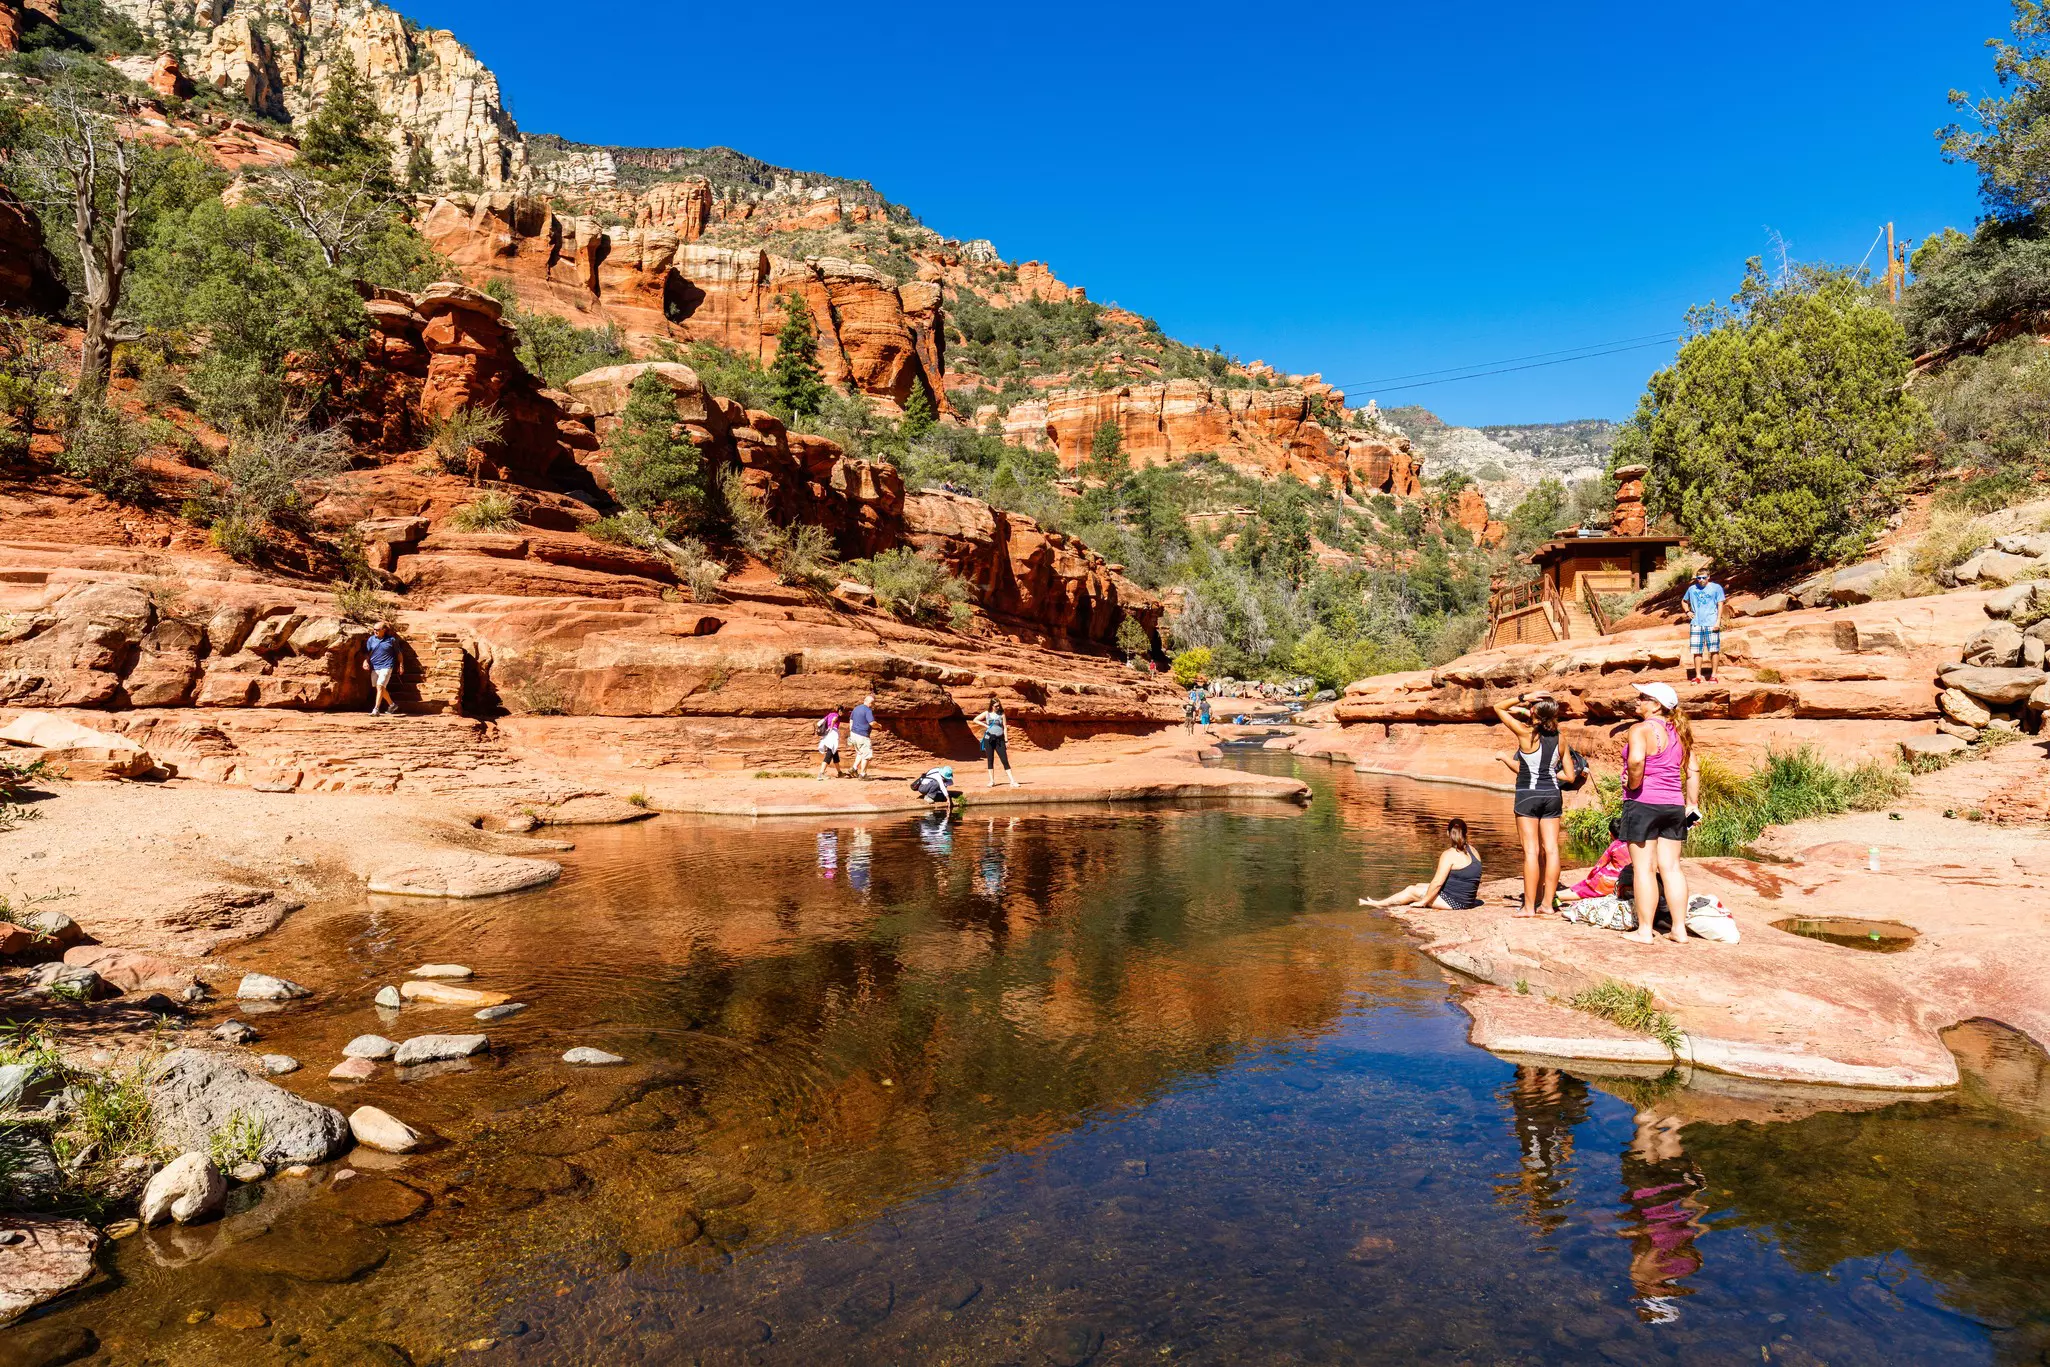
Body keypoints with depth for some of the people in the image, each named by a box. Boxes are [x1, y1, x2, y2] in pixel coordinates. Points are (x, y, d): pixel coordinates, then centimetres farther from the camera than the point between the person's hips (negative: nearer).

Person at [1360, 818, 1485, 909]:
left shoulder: (1449, 855, -18)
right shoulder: (1472, 850, 7)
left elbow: (1437, 883, -20)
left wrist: (1423, 901, -11)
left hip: (1453, 902, -9)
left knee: (1412, 890, 5)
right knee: (1418, 886, 20)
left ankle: (1378, 903, 17)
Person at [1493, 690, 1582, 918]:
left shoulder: (1526, 733, -10)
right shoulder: (1559, 740, 4)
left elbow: (1498, 707, -1)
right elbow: (1571, 776, 8)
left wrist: (1523, 698, -5)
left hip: (1528, 795, -5)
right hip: (1552, 795, 5)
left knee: (1531, 850, -4)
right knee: (1551, 849, 6)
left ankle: (1529, 906, -4)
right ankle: (1546, 903, 8)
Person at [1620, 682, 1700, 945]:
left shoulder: (1641, 729, -12)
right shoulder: (1680, 732, 12)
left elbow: (1636, 760, -30)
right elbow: (1693, 770, 13)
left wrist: (1632, 785, -14)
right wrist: (1693, 804, 16)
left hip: (1643, 804, -7)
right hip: (1674, 805, 7)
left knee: (1644, 867, -2)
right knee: (1671, 867, 11)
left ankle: (1644, 930, 3)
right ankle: (1679, 928, 14)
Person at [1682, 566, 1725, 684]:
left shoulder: (1716, 588, 2)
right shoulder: (1692, 589, 11)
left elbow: (1720, 605, 0)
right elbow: (1685, 602, 27)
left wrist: (1718, 621, -8)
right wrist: (1687, 612, 8)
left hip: (1712, 624, -3)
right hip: (1696, 624, 3)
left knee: (1714, 650, -1)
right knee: (1696, 651, 3)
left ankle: (1713, 675, 6)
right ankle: (1698, 676, 11)